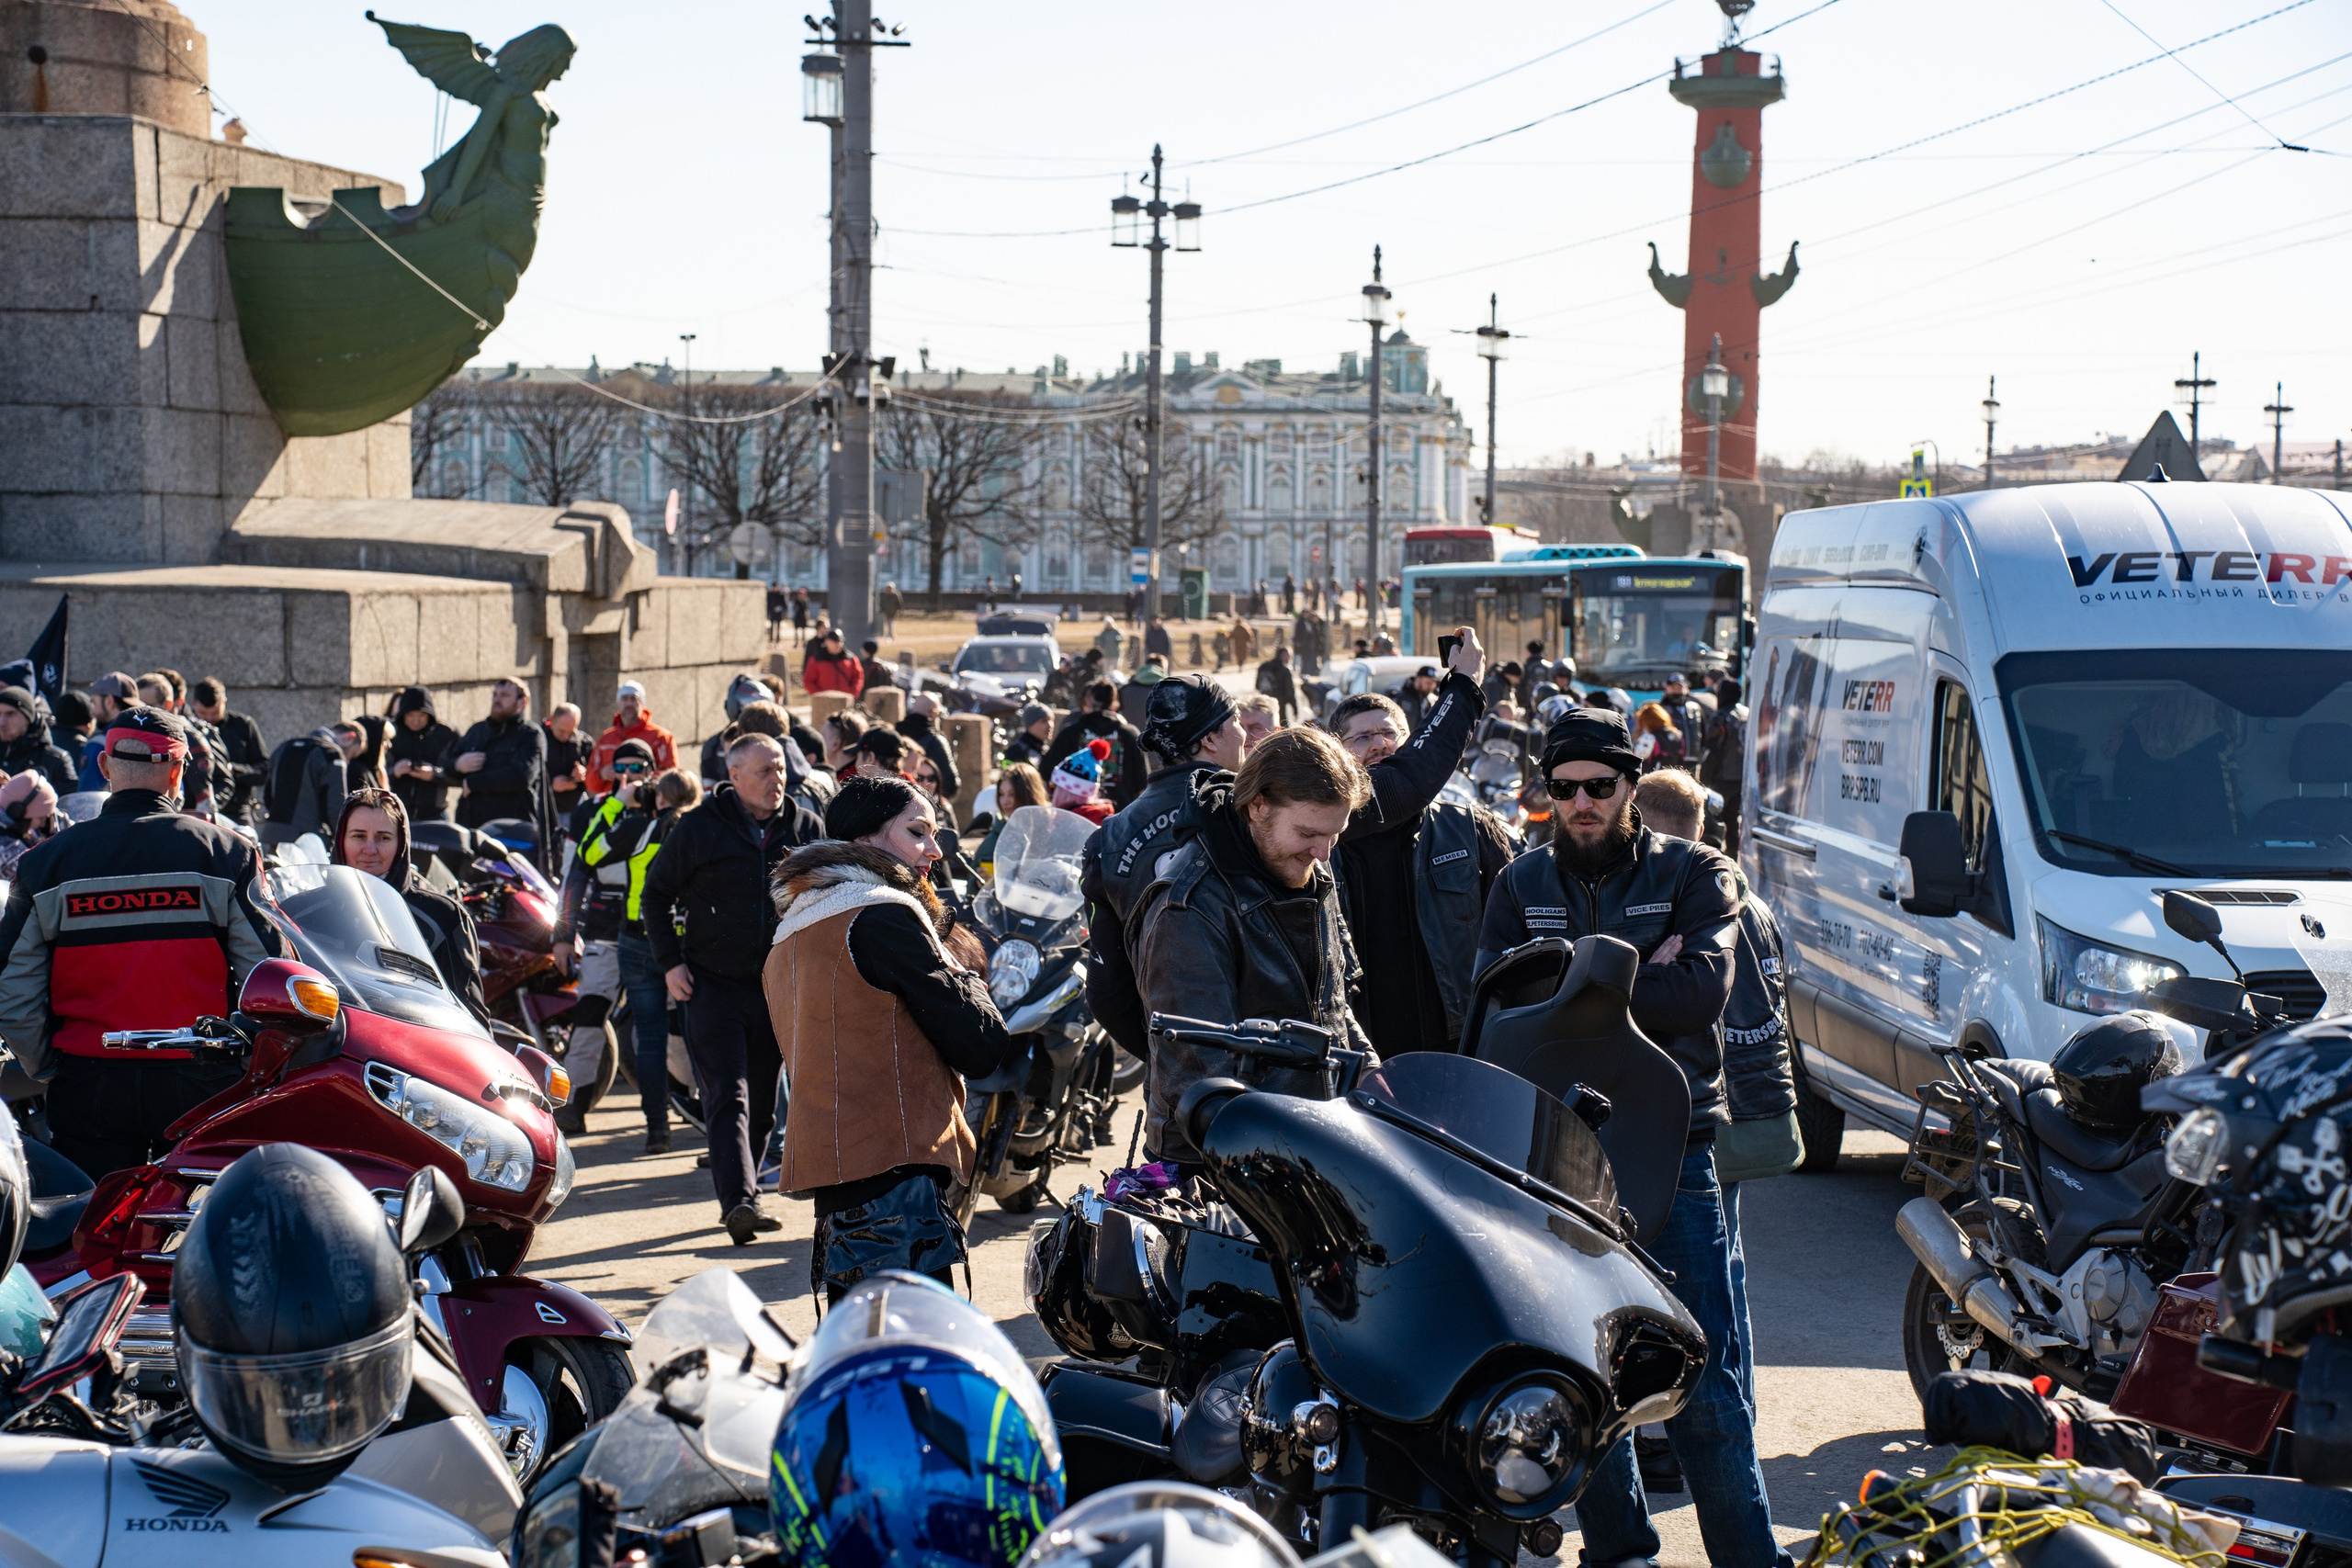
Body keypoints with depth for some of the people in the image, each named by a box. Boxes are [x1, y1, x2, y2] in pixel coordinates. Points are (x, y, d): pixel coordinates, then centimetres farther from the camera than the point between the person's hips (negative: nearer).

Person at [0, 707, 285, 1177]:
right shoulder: (226, 852, -2)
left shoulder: (45, 862, 1)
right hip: (202, 1086, -1)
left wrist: (52, 1072, 13)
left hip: (87, 1090, 1)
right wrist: (249, 1068, 8)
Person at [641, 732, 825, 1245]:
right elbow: (656, 893, 7)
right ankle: (738, 1199, -24)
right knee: (728, 1094, -13)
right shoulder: (699, 827, -2)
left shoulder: (807, 827, 5)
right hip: (714, 984, -3)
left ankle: (741, 1196, 23)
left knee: (762, 1101, 10)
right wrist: (669, 962, -1)